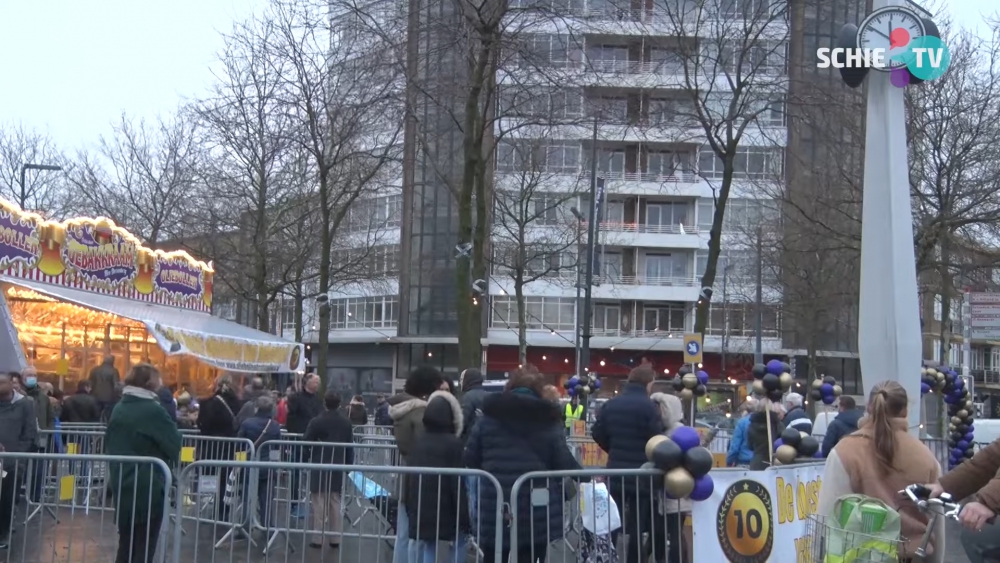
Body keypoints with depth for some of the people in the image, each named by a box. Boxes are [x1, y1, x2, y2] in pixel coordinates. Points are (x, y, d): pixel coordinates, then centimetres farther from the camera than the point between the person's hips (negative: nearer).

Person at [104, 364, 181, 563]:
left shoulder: (118, 409, 8)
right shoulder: (153, 410, -13)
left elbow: (108, 444, 15)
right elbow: (175, 443, -12)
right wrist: (171, 459, 7)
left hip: (121, 485, 7)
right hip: (148, 487, -7)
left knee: (126, 545, 14)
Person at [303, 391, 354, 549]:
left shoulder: (316, 422, -9)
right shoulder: (346, 423, 4)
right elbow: (350, 447, 8)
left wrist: (305, 462, 6)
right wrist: (348, 465, 15)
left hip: (319, 468, -3)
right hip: (338, 468, 3)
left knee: (319, 504, 0)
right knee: (336, 504, 9)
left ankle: (318, 539, 1)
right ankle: (335, 539, 10)